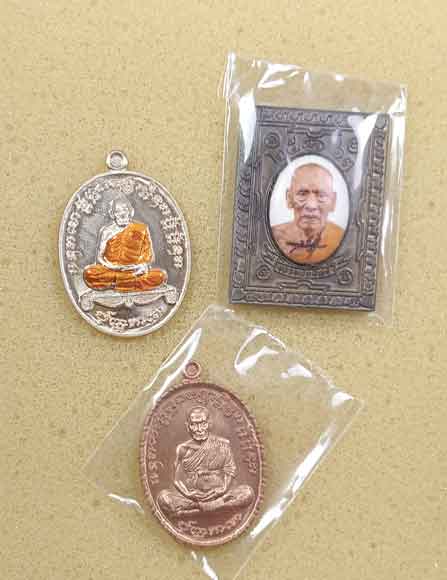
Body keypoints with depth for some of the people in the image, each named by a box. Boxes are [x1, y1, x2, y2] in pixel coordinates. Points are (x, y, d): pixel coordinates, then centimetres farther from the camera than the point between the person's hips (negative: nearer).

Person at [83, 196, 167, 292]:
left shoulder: (141, 229, 9)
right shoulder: (107, 231, 8)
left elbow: (148, 254, 8)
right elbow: (100, 257, 4)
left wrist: (144, 265, -15)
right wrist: (112, 266, -16)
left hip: (134, 272, 1)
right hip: (111, 271, 0)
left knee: (161, 275, -28)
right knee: (89, 273, -30)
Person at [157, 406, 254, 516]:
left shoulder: (222, 445, 7)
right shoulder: (183, 449, 6)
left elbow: (230, 471, 5)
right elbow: (177, 479, 6)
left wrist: (223, 489, -13)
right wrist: (188, 493, -13)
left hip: (218, 495, 1)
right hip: (190, 497, 0)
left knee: (247, 493, -26)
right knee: (163, 498, -27)